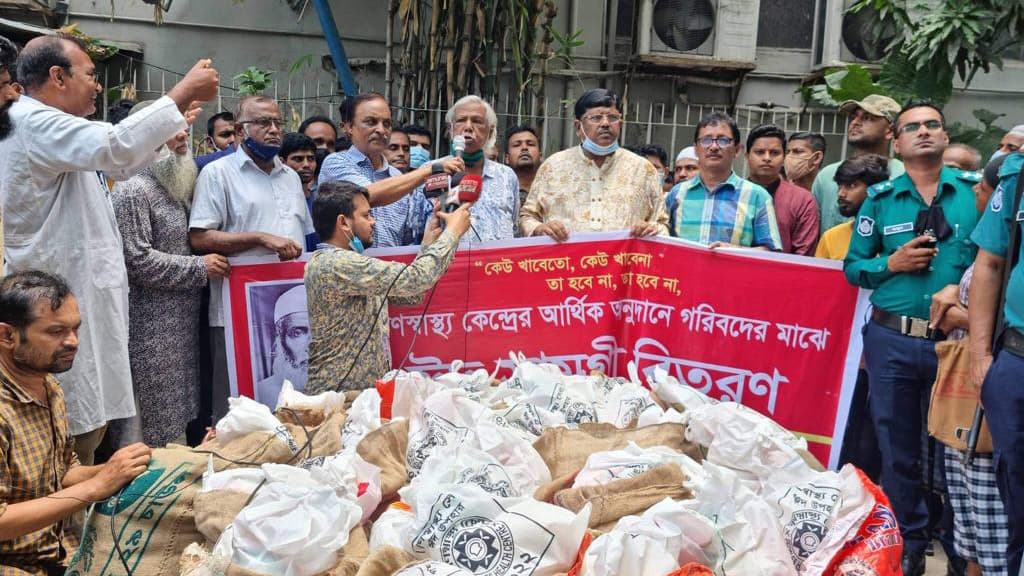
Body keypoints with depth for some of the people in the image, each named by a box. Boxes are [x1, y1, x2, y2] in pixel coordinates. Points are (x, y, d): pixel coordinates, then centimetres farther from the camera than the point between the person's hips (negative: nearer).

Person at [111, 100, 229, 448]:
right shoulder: (133, 190, -13)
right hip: (151, 324, -9)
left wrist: (206, 263, 10)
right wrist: (199, 267, -16)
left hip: (180, 319, 9)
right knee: (158, 419, -1)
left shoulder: (174, 187, 15)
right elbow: (137, 259, -19)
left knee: (180, 413, 14)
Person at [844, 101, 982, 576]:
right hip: (892, 340, 1)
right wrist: (892, 263, -10)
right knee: (898, 449, 10)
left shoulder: (975, 190, 2)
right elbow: (853, 266, 6)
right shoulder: (880, 198, 4)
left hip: (955, 339, -1)